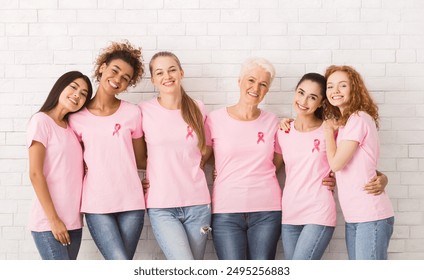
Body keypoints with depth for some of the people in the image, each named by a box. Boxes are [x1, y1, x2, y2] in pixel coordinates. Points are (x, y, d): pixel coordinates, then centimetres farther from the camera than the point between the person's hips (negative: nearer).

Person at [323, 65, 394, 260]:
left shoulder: (359, 119, -12)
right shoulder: (342, 123, 17)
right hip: (353, 216, 10)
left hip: (371, 215, -10)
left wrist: (329, 130, 0)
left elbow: (336, 163, -14)